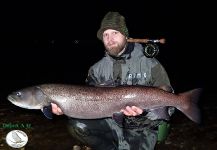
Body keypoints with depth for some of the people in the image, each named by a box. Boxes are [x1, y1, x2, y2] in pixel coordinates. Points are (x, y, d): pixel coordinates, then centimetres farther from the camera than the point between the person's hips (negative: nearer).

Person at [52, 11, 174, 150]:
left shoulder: (150, 64, -8)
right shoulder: (97, 68, 3)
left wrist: (144, 111, -29)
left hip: (141, 129, -3)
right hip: (111, 123, 3)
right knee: (77, 125, -20)